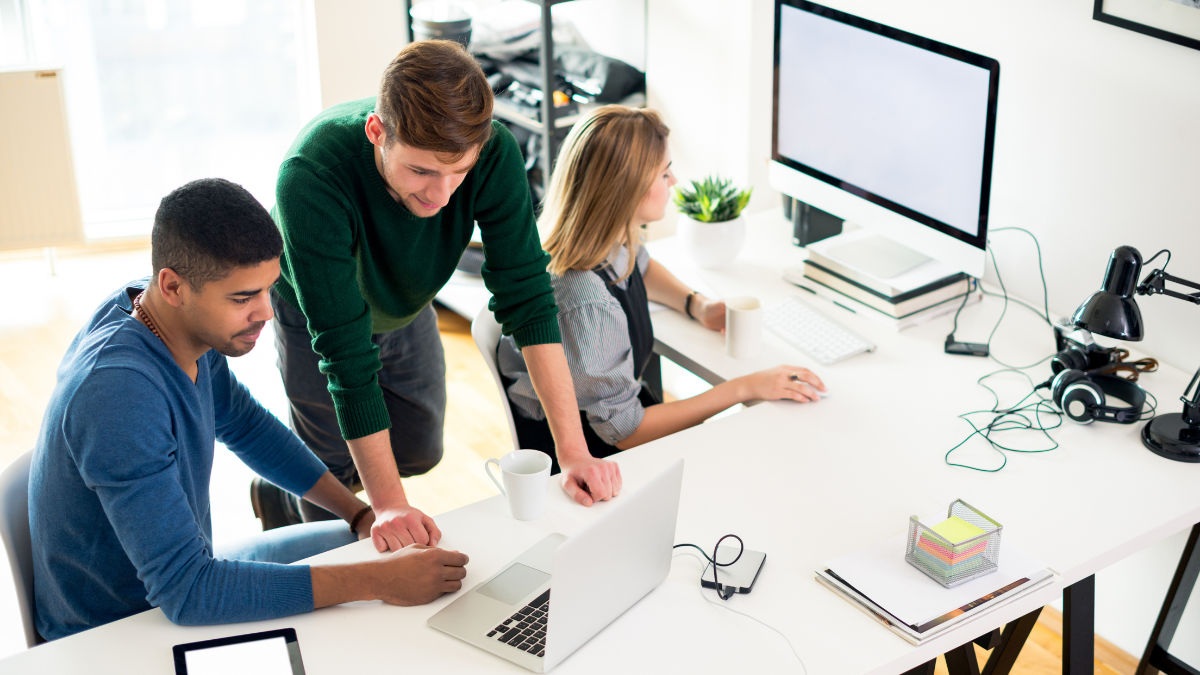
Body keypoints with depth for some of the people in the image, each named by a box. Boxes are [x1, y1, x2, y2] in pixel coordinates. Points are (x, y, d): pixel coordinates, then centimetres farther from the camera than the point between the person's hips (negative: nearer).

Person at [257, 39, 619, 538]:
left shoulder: (493, 152, -35)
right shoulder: (311, 177, -44)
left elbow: (526, 296, -31)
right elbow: (345, 353, -42)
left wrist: (574, 453, -35)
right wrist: (389, 504, -42)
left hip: (406, 308, 4)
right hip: (313, 313, -4)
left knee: (418, 452, 16)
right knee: (339, 470, 3)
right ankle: (278, 496, 38)